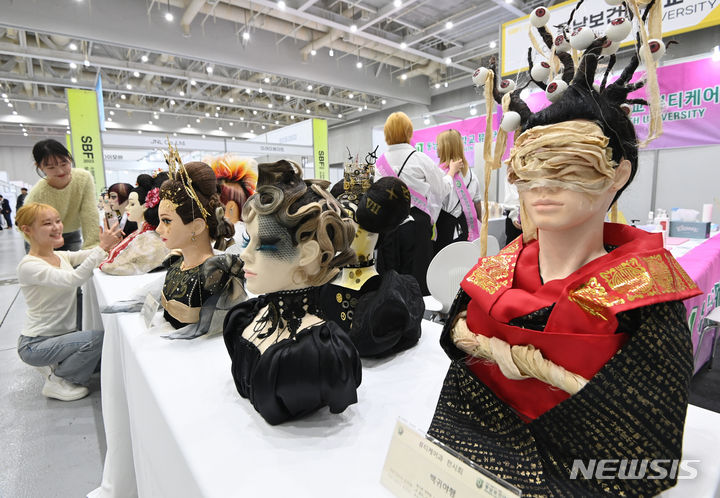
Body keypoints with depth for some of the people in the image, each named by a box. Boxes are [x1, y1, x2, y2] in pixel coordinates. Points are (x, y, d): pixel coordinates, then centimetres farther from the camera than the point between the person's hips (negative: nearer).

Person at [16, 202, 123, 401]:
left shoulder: (61, 256, 5)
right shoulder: (28, 266, -20)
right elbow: (72, 279, -35)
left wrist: (109, 242, -31)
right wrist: (102, 246, -40)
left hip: (63, 333, 8)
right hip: (36, 345, -7)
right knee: (99, 338, -28)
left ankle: (55, 365, 15)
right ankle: (56, 381, -3)